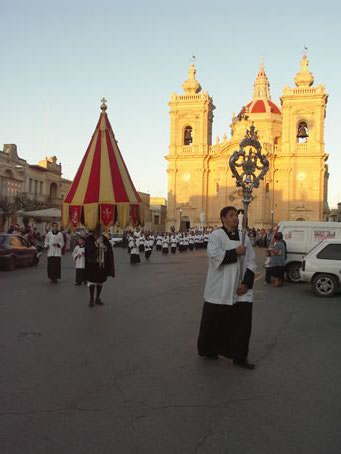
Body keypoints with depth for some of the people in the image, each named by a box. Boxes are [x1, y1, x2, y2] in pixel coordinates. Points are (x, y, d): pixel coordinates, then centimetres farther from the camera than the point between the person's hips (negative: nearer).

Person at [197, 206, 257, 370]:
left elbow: (251, 262, 6)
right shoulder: (216, 236, -4)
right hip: (220, 288, -4)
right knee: (214, 321, 8)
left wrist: (247, 283, -5)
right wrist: (235, 252, -21)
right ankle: (209, 350, 29)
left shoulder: (244, 238, 9)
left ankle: (239, 356, 15)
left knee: (242, 321, 3)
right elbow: (214, 255, -20)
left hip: (240, 289, 4)